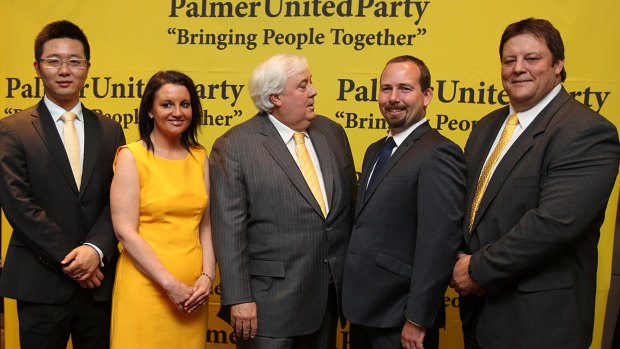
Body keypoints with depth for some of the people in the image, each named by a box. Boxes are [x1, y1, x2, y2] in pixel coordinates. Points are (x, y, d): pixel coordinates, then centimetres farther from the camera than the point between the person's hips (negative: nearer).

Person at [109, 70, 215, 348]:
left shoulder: (199, 157, 8)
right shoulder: (131, 156, -6)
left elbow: (205, 225, 9)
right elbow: (125, 231, -11)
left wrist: (207, 276, -3)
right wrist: (171, 284, -13)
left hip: (192, 291, 4)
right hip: (146, 286, -4)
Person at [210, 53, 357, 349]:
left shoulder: (332, 132, 6)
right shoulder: (234, 146, -10)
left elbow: (349, 205, 11)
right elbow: (229, 230, -12)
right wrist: (239, 299, -15)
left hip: (330, 293, 6)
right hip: (270, 300, -5)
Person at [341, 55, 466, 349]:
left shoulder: (438, 154, -17)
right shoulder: (375, 151, 11)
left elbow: (439, 244, -22)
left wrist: (417, 320, -20)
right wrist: (352, 303, 10)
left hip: (399, 318, -8)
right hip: (363, 310, 8)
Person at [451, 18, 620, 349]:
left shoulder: (587, 132, -16)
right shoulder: (486, 128, 9)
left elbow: (556, 221, -26)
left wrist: (479, 270, -18)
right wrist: (462, 263, -7)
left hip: (539, 320, -6)